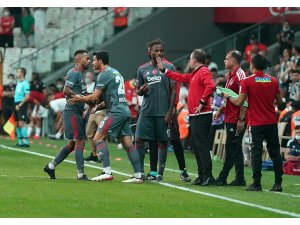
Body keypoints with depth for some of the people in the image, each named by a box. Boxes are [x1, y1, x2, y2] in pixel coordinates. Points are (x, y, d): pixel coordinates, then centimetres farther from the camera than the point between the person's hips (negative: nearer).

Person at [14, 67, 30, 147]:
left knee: (21, 123, -14)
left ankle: (25, 142, -15)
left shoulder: (25, 83, -11)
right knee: (17, 124, 10)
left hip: (22, 105, -9)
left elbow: (27, 96, -18)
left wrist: (19, 105, -18)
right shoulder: (18, 83, 15)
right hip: (16, 104, 9)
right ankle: (20, 142, 15)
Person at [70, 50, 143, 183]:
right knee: (128, 143, 6)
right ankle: (138, 175, 0)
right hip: (125, 111, 9)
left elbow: (95, 97, -9)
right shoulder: (116, 73, 22)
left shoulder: (104, 74, -7)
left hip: (116, 112, -9)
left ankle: (107, 172, -15)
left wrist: (80, 99, 7)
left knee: (98, 138, -7)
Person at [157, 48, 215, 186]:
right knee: (197, 146, 11)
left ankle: (207, 176, -14)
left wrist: (202, 103, -22)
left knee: (201, 145, -12)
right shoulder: (194, 74, 20)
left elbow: (210, 86, -26)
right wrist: (163, 70, 33)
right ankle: (202, 176, 14)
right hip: (194, 116, 10)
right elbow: (180, 77, 30)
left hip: (202, 116, -10)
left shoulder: (203, 72, -11)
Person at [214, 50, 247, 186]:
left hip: (236, 120, -10)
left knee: (231, 149, -5)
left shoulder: (240, 75, -14)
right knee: (236, 149, 10)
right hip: (229, 118, 10)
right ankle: (240, 179, 13)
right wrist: (220, 110, 19)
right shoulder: (230, 76, 17)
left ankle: (222, 178, -4)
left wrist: (241, 119, -22)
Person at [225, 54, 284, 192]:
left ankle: (256, 184, -2)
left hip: (256, 123, -3)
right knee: (275, 152, 7)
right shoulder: (273, 81, 4)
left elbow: (239, 102, -9)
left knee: (256, 153, 0)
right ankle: (278, 183, 4)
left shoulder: (247, 81, -8)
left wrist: (228, 97, 9)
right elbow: (279, 101, 10)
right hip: (271, 123, 3)